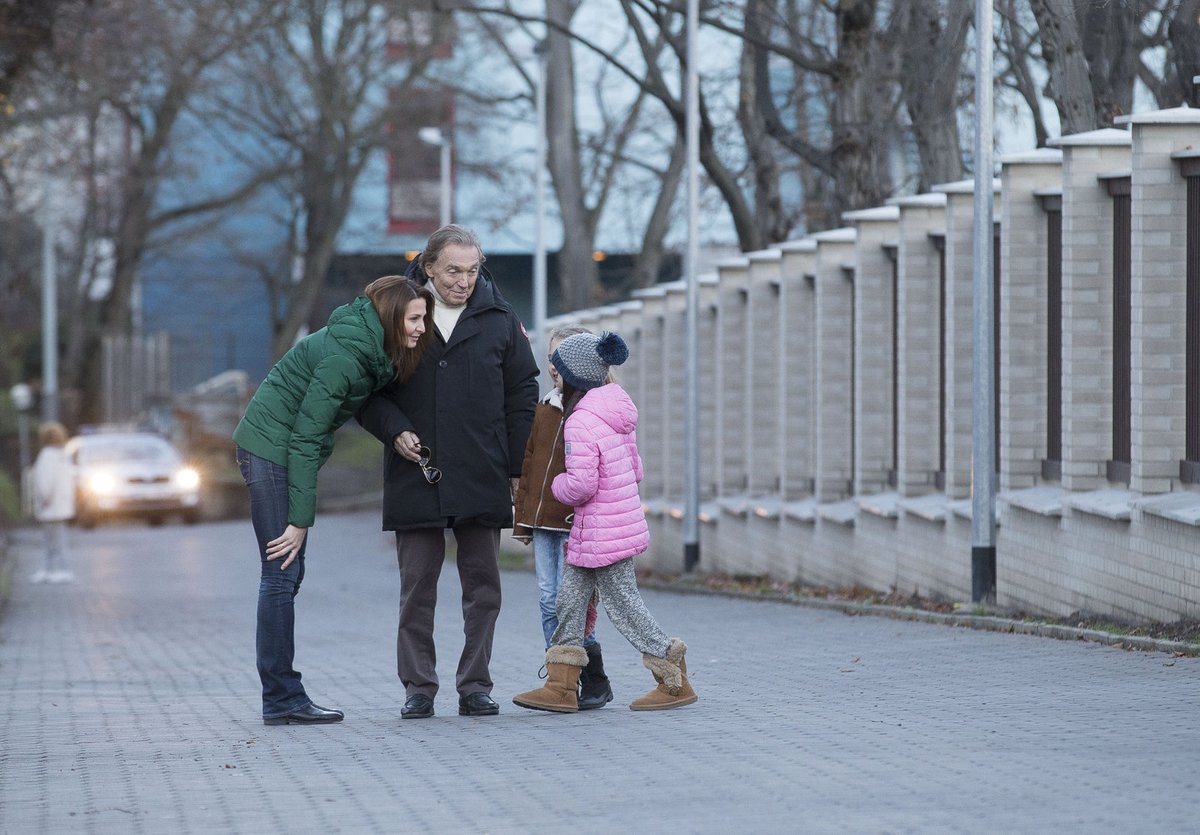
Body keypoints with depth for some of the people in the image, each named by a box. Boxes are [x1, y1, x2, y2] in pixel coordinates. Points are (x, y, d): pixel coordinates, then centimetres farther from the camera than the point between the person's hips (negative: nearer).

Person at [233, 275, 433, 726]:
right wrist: (300, 519, -22)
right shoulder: (344, 357, -24)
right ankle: (282, 700, -7)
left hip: (285, 449, 10)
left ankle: (282, 698, 13)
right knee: (282, 574, -9)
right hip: (271, 448, -10)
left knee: (288, 574, 10)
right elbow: (305, 436, -24)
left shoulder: (370, 351, 4)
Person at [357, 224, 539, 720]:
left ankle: (474, 685, 11)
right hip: (416, 476, -1)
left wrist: (516, 468, 3)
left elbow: (523, 395, 8)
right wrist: (394, 430, -11)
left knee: (483, 586, 4)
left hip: (482, 481, 1)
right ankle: (419, 688, 8)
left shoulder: (499, 320, 5)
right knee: (417, 588, 2)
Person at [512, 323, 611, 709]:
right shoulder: (543, 410, 15)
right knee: (549, 601, 5)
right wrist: (522, 518, 16)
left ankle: (595, 682, 3)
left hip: (576, 522, -6)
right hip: (542, 521, 6)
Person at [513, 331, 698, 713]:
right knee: (570, 598, 10)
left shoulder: (580, 423, -20)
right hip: (624, 520, 10)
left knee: (624, 604, 0)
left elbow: (580, 484, -25)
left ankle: (676, 683, 7)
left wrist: (557, 485, -5)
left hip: (602, 534, -10)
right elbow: (635, 468, 17)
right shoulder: (615, 416, 11)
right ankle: (561, 687, 10)